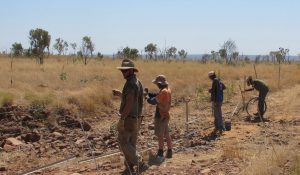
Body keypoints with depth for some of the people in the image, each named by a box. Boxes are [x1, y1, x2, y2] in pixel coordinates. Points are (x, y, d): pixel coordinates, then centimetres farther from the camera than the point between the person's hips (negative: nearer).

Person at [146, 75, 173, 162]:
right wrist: (148, 93, 3)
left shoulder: (163, 92, -22)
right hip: (166, 115, 9)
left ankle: (160, 155, 5)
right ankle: (169, 152, 22)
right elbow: (157, 96, 11)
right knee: (166, 134, 15)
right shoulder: (167, 89, 7)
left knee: (160, 136, -1)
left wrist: (147, 97, -3)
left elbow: (153, 101, -20)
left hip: (161, 116, -9)